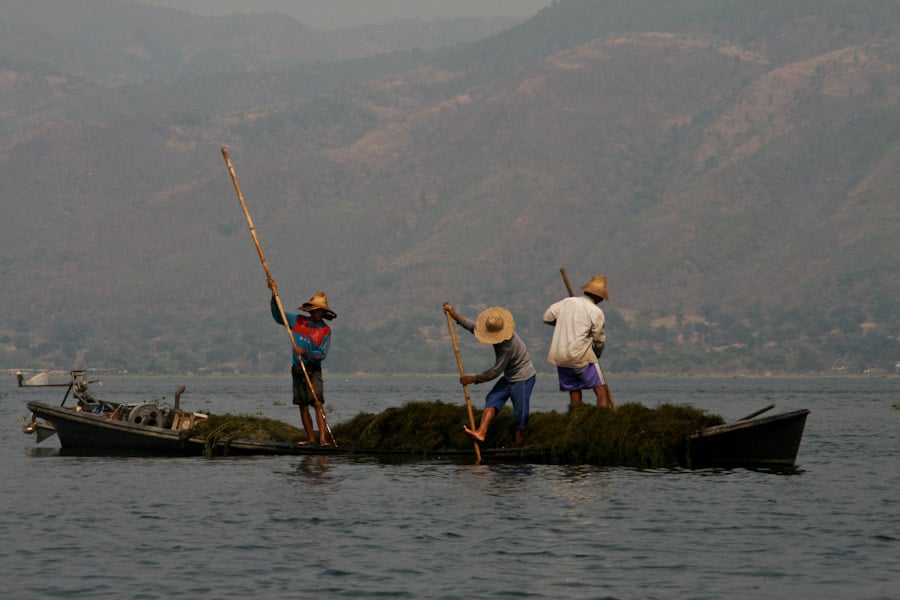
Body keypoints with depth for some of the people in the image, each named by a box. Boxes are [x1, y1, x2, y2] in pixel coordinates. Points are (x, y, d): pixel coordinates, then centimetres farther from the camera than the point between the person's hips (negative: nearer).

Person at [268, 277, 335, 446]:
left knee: (318, 403, -15)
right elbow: (278, 316, 14)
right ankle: (310, 437, 10)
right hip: (298, 369, 4)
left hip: (314, 371, -4)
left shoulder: (325, 330, -4)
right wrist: (275, 295, 3)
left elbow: (322, 354, -11)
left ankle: (322, 438, -23)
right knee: (303, 406, 4)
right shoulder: (298, 321, 6)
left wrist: (306, 352, -26)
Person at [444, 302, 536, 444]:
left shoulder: (508, 345, -33)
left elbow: (495, 372, -25)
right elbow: (473, 326, 5)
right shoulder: (495, 329, -7)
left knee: (520, 413, -3)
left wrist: (474, 379, -17)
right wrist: (453, 314, 1)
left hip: (523, 379, -9)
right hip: (509, 377, 9)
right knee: (492, 400, -7)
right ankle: (481, 432, -21)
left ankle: (518, 444, 7)